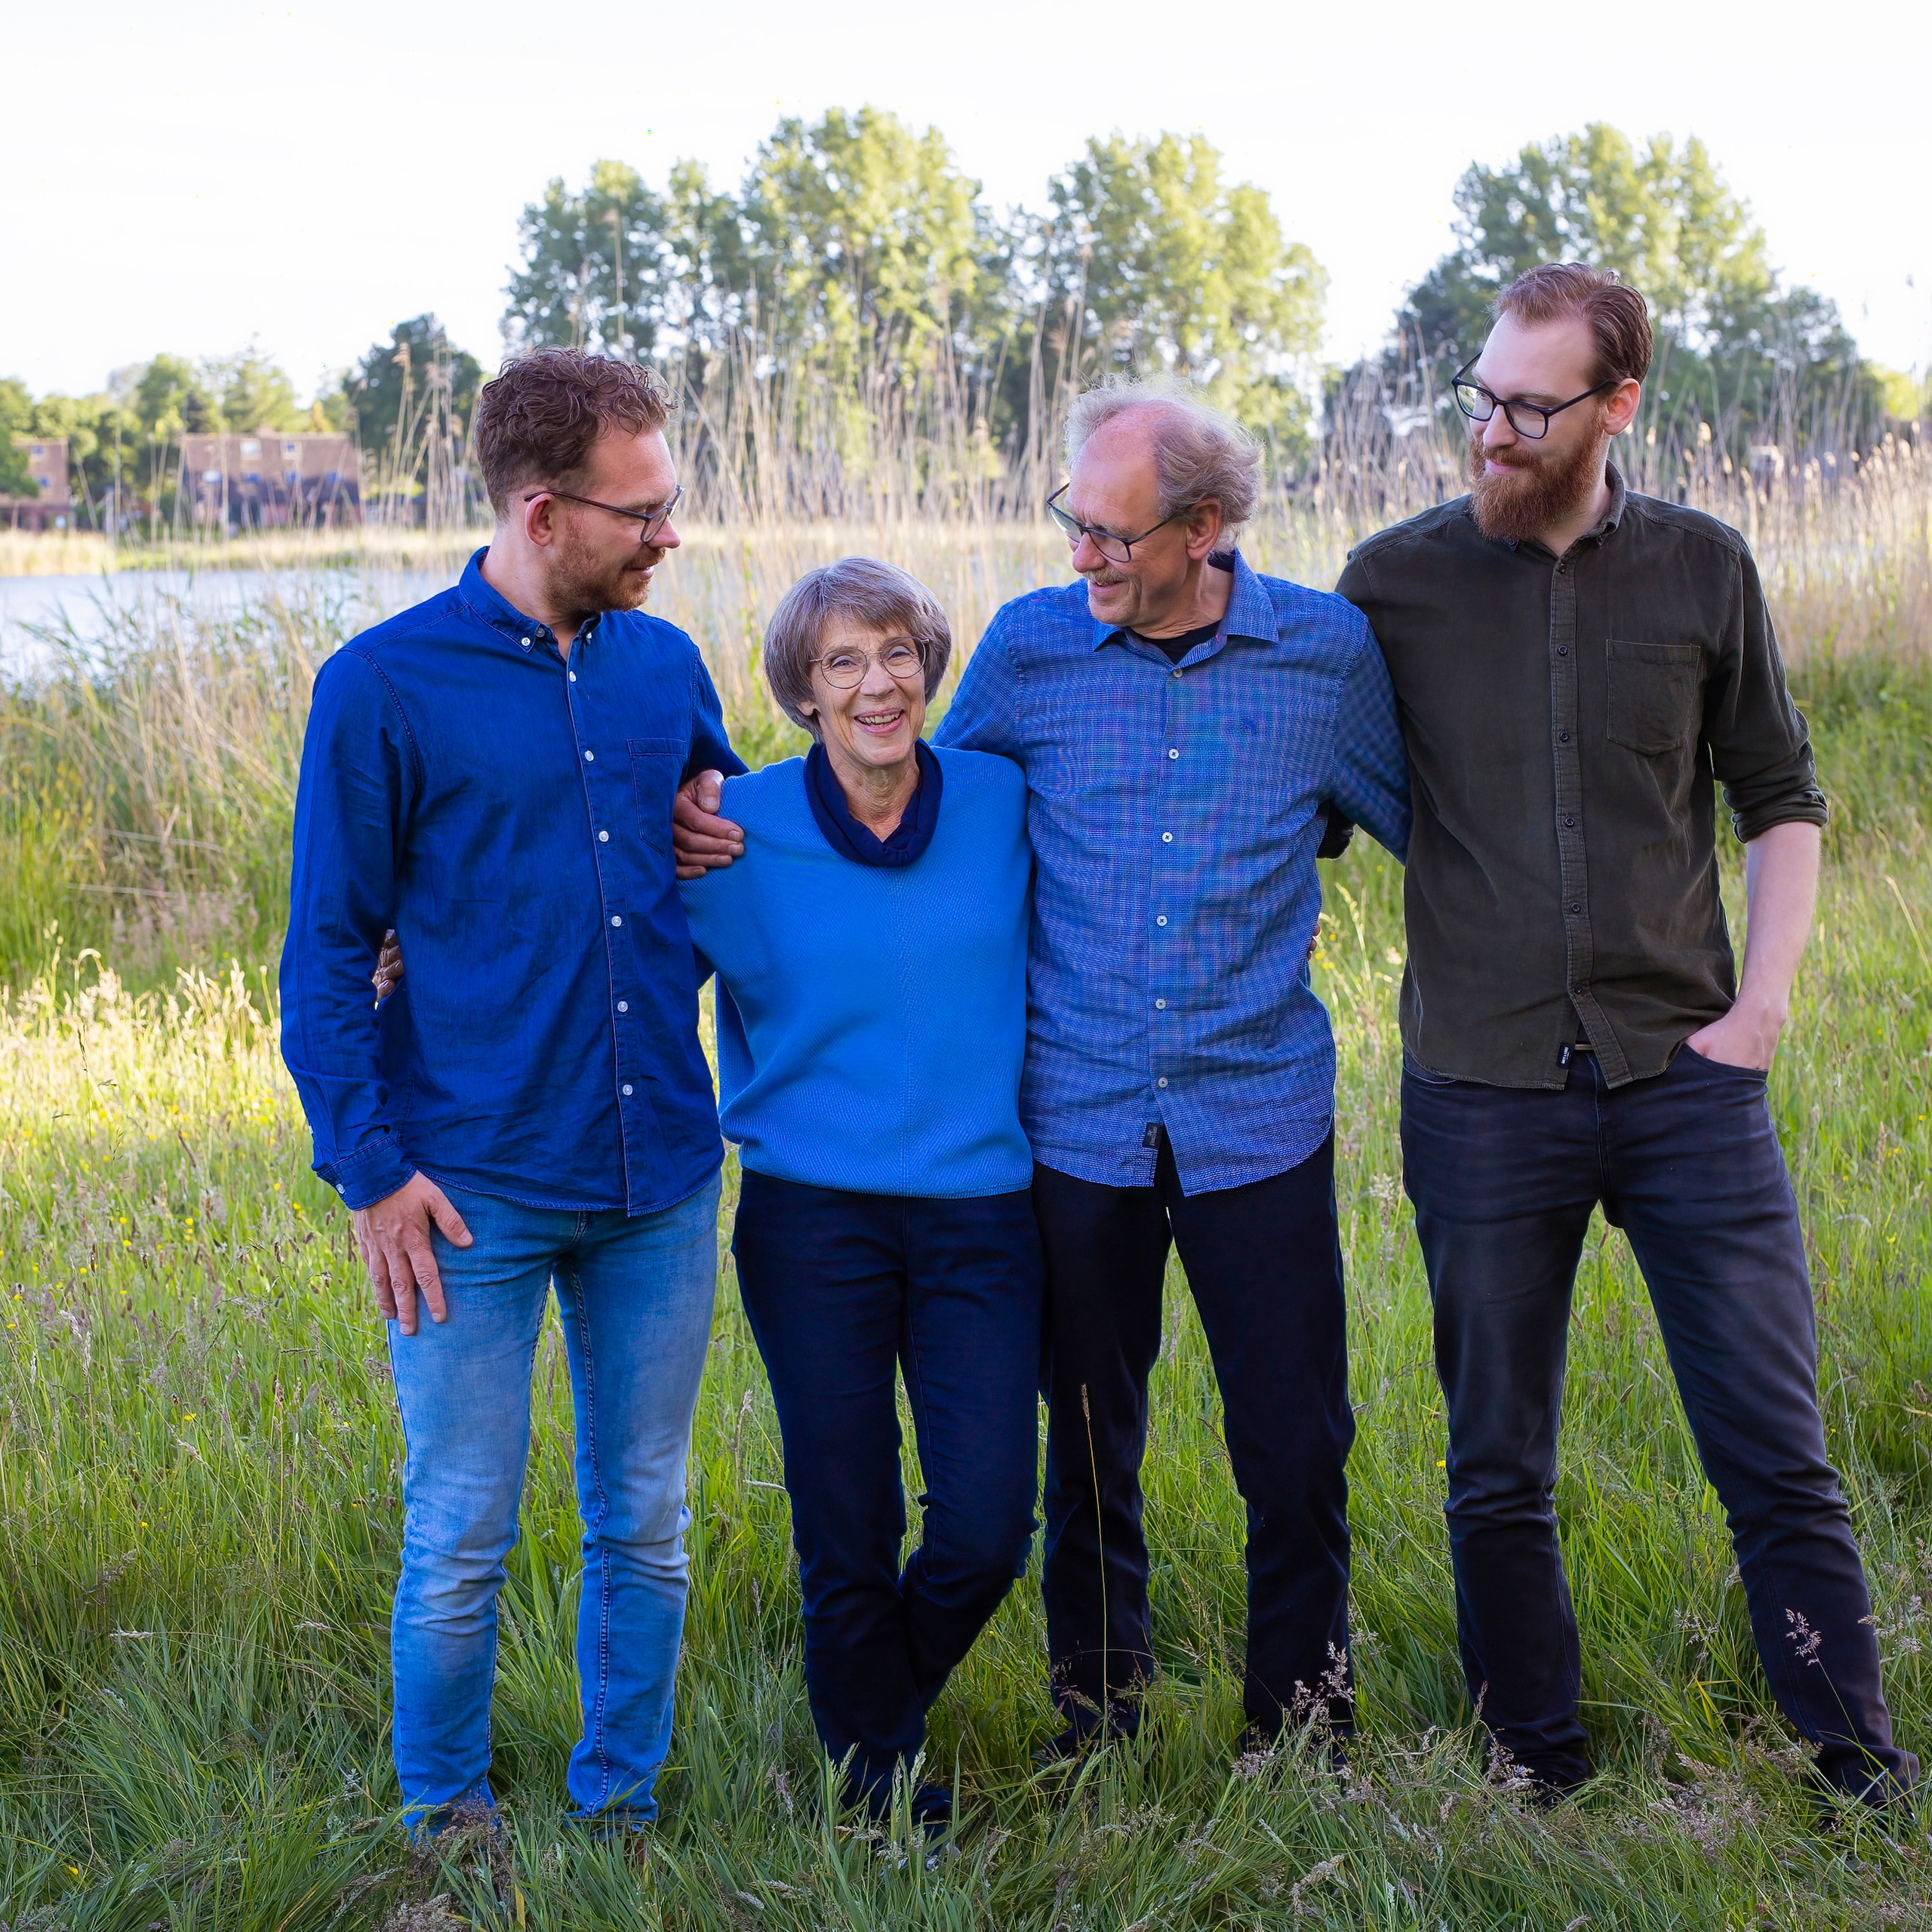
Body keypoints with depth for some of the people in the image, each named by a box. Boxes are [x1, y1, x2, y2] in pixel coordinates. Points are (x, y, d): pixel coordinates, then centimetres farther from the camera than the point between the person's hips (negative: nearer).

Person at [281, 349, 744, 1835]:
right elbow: (328, 950, -4)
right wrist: (369, 1164, -9)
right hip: (476, 1195, -4)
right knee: (461, 1542, 5)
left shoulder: (665, 665, 7)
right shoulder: (383, 687, -7)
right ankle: (447, 1822, 25)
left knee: (645, 1525, 13)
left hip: (661, 1180, 4)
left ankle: (623, 1807, 30)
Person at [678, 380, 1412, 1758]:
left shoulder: (1326, 651, -2)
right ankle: (1097, 1722, 30)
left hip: (1259, 1117, 0)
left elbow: (1435, 830, 13)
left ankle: (1304, 1726, 24)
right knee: (1089, 1449, 11)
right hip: (1079, 1118, 1)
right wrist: (745, 837, 0)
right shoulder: (1030, 646, -1)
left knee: (1297, 1448, 4)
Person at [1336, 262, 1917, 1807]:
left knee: (1777, 1453, 2)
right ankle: (1542, 1781, 24)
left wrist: (1765, 996, -2)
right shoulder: (1396, 581, 1)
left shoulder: (1703, 570, 2)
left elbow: (1781, 799, 10)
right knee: (1501, 1475, 9)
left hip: (1686, 1082, 0)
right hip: (1481, 1093, 0)